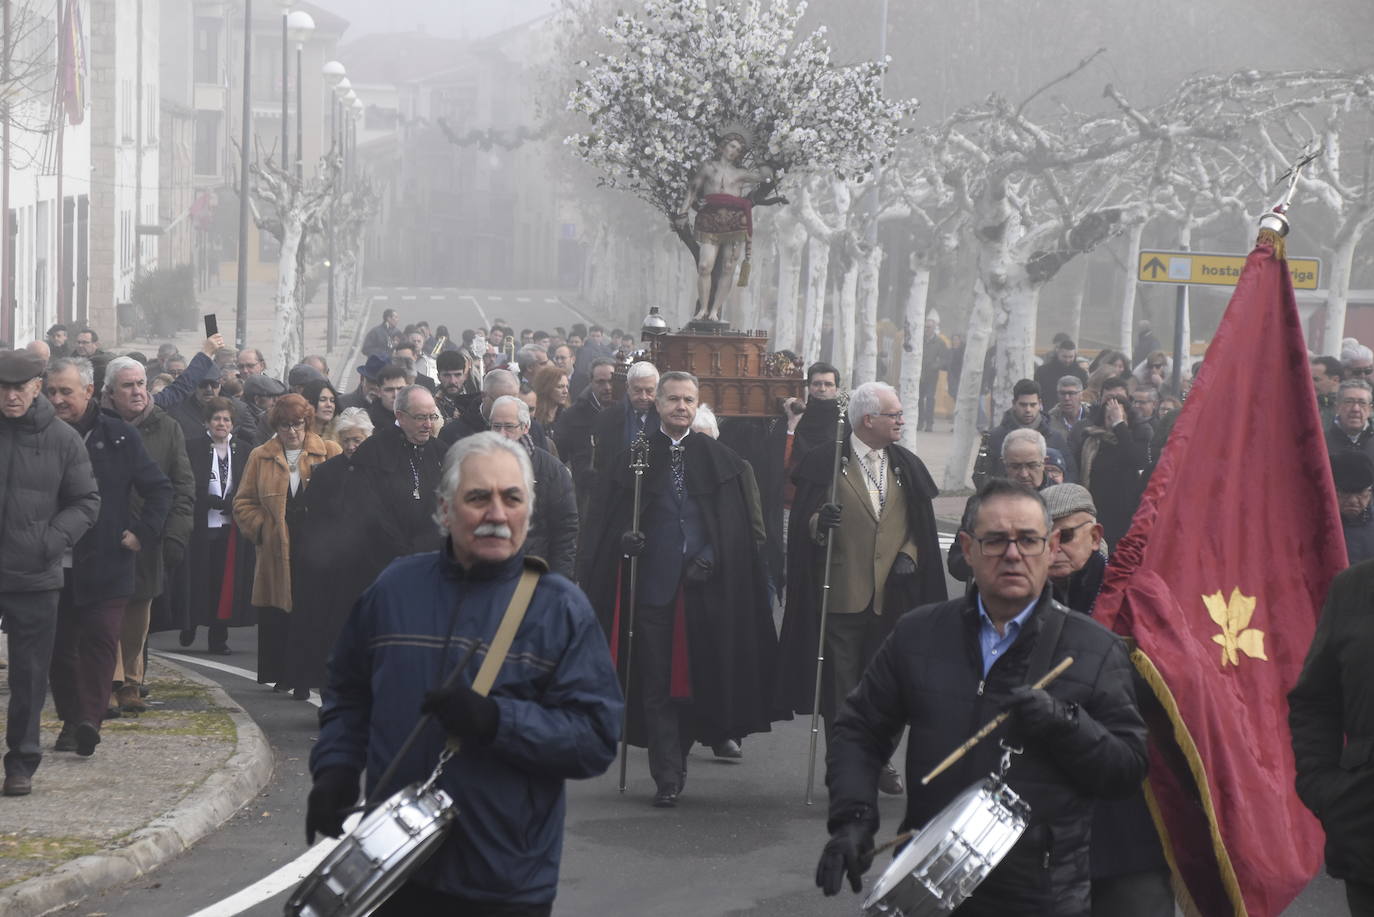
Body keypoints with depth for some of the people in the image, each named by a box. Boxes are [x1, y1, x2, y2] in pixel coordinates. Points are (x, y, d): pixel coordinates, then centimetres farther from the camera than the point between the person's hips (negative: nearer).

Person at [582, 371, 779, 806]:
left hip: (705, 586, 1)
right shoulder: (634, 457, 5)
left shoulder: (718, 458, 7)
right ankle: (667, 778, 2)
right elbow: (606, 519, 6)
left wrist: (709, 558, -7)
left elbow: (733, 524, 6)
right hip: (653, 585, -1)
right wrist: (625, 537, -14)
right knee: (657, 684, -2)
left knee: (703, 672, 4)